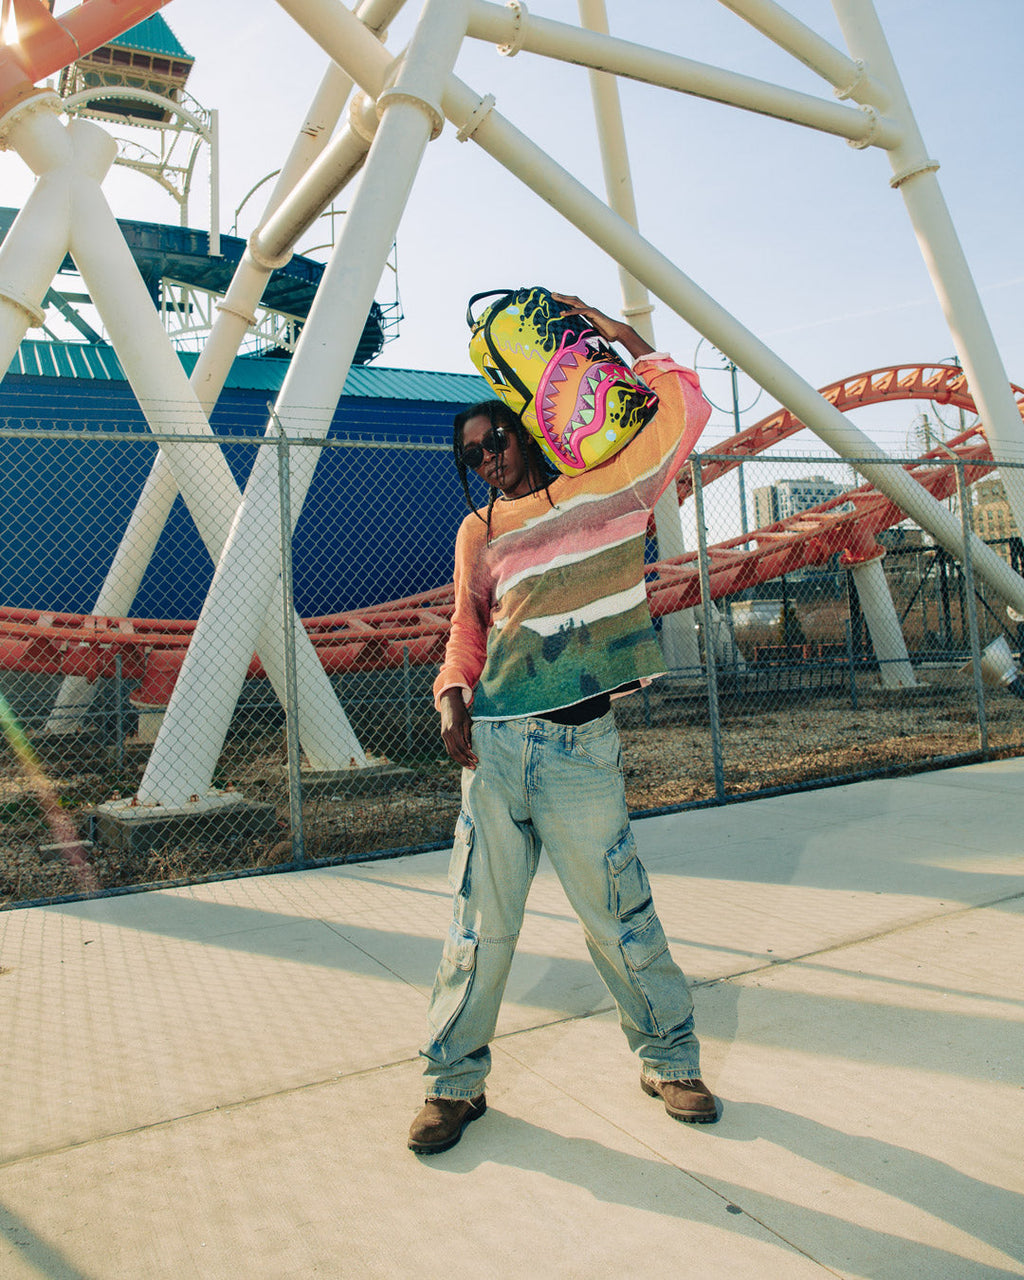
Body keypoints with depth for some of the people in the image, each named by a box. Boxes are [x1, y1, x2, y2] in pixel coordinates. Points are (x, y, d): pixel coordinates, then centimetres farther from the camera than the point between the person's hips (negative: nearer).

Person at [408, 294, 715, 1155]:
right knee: (482, 917, 8)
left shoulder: (606, 488, 8)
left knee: (619, 913, 5)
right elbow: (467, 626, 16)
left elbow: (684, 412, 4)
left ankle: (670, 1059, 27)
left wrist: (624, 339, 11)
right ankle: (455, 1081, 22)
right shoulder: (479, 532, 15)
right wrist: (452, 694, -1)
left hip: (582, 744, -2)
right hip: (495, 743, 3)